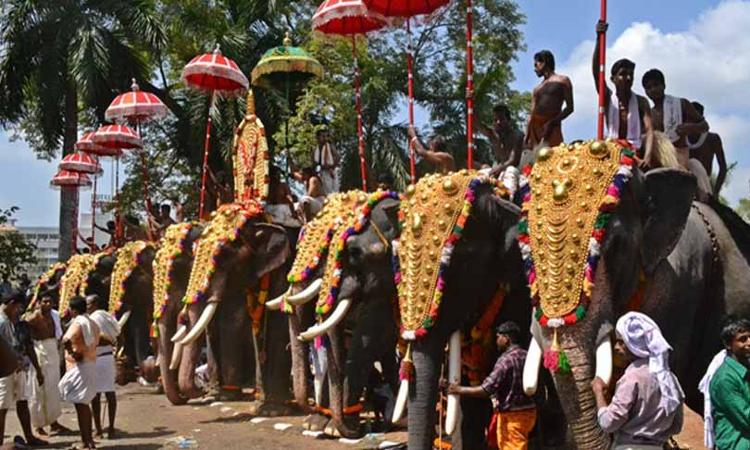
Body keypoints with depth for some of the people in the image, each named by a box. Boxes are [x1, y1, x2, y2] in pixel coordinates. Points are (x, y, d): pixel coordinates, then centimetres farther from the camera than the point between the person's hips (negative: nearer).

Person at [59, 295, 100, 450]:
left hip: (78, 367, -9)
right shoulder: (92, 324, 13)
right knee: (84, 404, 18)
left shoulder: (77, 323, -16)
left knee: (80, 404, -2)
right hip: (91, 365, 9)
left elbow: (66, 340, -33)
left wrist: (71, 353, -19)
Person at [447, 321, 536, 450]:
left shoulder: (506, 359, -21)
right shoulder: (525, 356, 6)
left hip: (513, 415, -9)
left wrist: (459, 390, -12)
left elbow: (486, 389, -23)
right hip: (528, 410, 9)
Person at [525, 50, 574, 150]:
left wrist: (552, 122, -12)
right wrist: (527, 135, 6)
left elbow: (569, 107, 1)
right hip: (535, 126, 4)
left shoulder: (562, 80, 10)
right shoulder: (537, 88, 23)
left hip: (552, 126, -4)